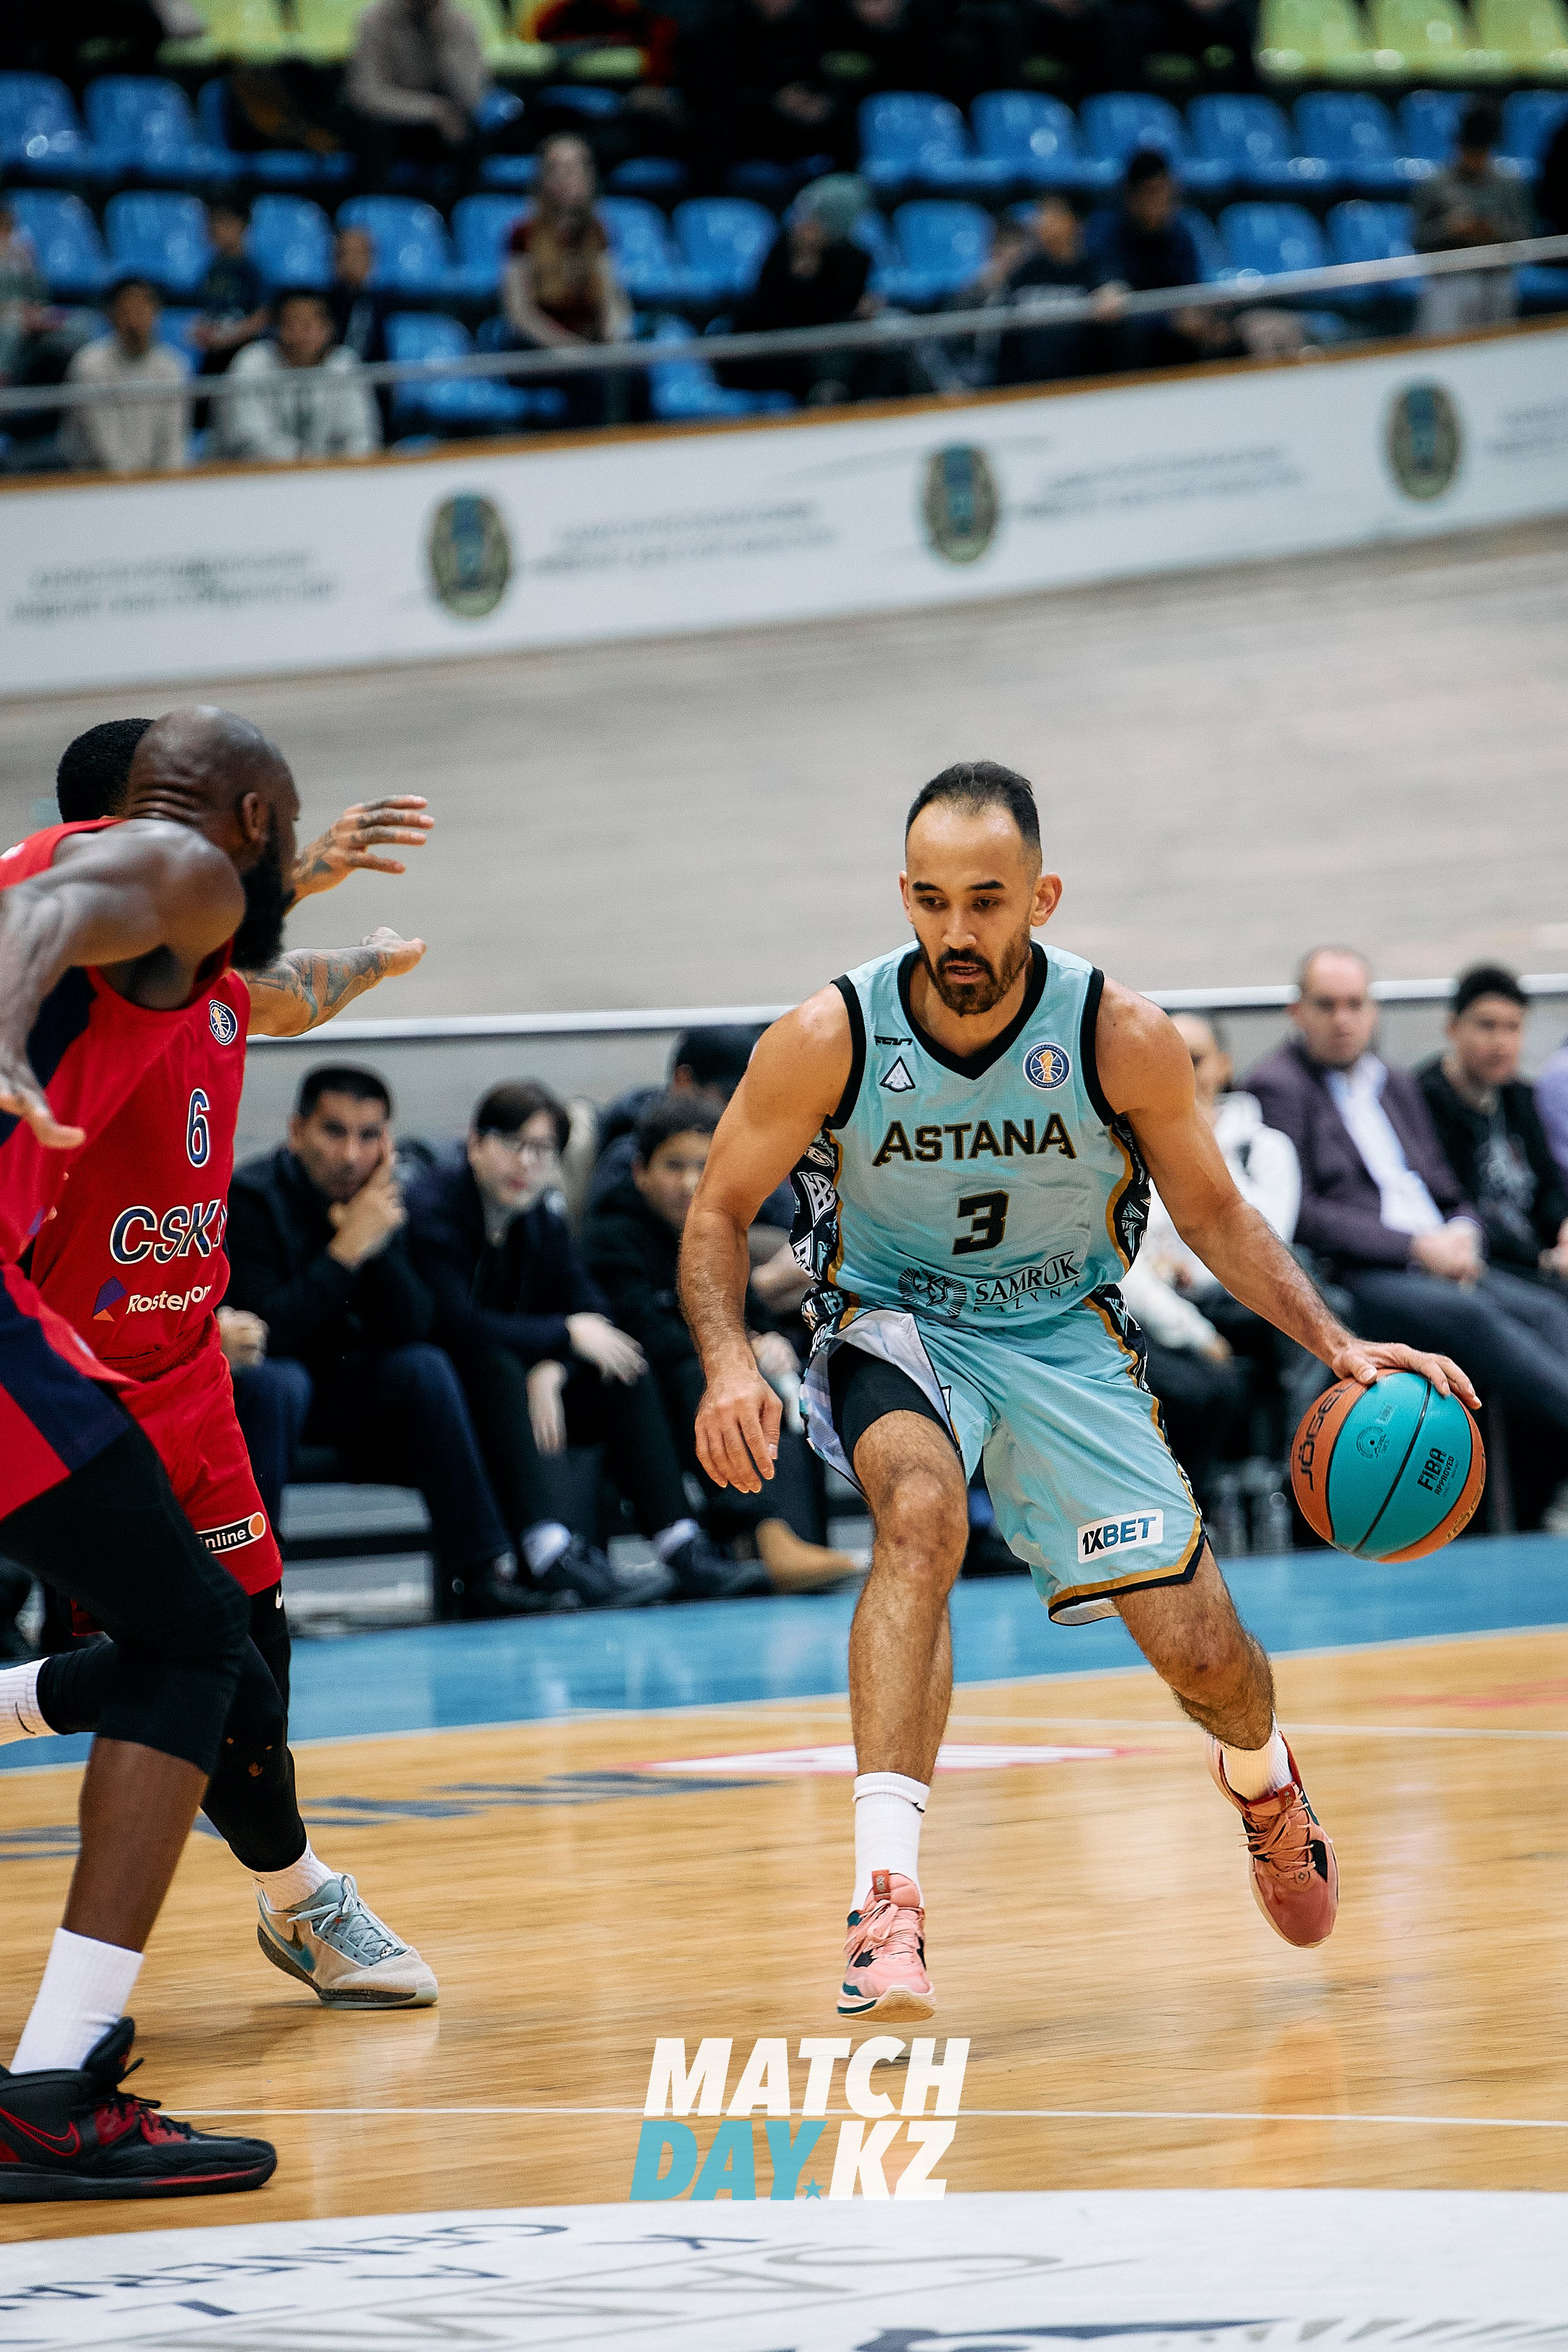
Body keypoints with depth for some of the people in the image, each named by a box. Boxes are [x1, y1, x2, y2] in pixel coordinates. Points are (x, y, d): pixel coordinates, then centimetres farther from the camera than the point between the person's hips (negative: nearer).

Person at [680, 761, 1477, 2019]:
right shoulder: (829, 1039, -21)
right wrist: (730, 1361, -27)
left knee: (1200, 1650, -3)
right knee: (922, 1514, -35)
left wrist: (1335, 1340, -16)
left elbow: (1215, 1216, -3)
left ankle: (1261, 1778, 37)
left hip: (1064, 1336, 2)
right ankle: (886, 1896, -38)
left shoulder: (1124, 1038, -19)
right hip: (894, 1324, -1)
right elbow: (720, 1216, -8)